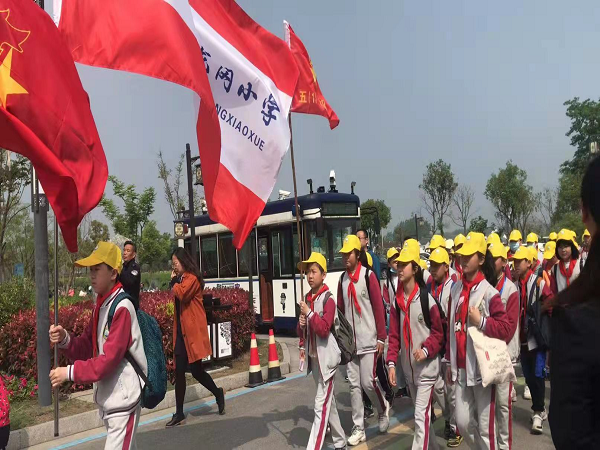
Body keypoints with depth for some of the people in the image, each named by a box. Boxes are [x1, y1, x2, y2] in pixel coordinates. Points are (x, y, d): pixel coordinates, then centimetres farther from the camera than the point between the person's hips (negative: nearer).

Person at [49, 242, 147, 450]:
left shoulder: (122, 308, -20)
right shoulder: (100, 305, 8)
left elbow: (109, 360, -22)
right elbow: (87, 348, 10)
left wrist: (70, 372, -19)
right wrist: (65, 339, -8)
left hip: (122, 400, -9)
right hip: (107, 399, 9)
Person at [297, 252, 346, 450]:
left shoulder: (328, 300, -12)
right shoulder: (307, 300, 9)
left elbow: (324, 329, -22)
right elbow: (301, 331, 15)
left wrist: (309, 313, -22)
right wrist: (301, 324, -6)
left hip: (326, 357, -8)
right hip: (314, 357, 8)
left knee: (321, 406, -9)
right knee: (328, 402, 19)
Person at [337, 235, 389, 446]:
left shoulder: (368, 276, -9)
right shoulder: (342, 279, 8)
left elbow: (378, 307, -9)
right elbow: (341, 309, 11)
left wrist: (381, 338, -9)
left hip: (368, 340, -5)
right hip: (350, 341, 5)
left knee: (368, 382, -4)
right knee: (354, 385, 7)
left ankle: (384, 409, 27)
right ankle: (358, 428, 17)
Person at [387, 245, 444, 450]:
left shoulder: (426, 299, -14)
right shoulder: (397, 301, 3)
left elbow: (438, 332, -7)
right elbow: (394, 334, 5)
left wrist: (426, 350, -23)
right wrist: (392, 362, -3)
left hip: (426, 368, -6)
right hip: (409, 368, 6)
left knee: (421, 416, -6)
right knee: (421, 413, 20)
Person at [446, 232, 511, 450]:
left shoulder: (489, 292, -11)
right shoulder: (455, 289, 8)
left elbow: (506, 328, -11)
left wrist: (482, 322, -21)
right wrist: (450, 361, 17)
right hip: (461, 368, 6)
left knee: (486, 425, 4)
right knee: (463, 422, 12)